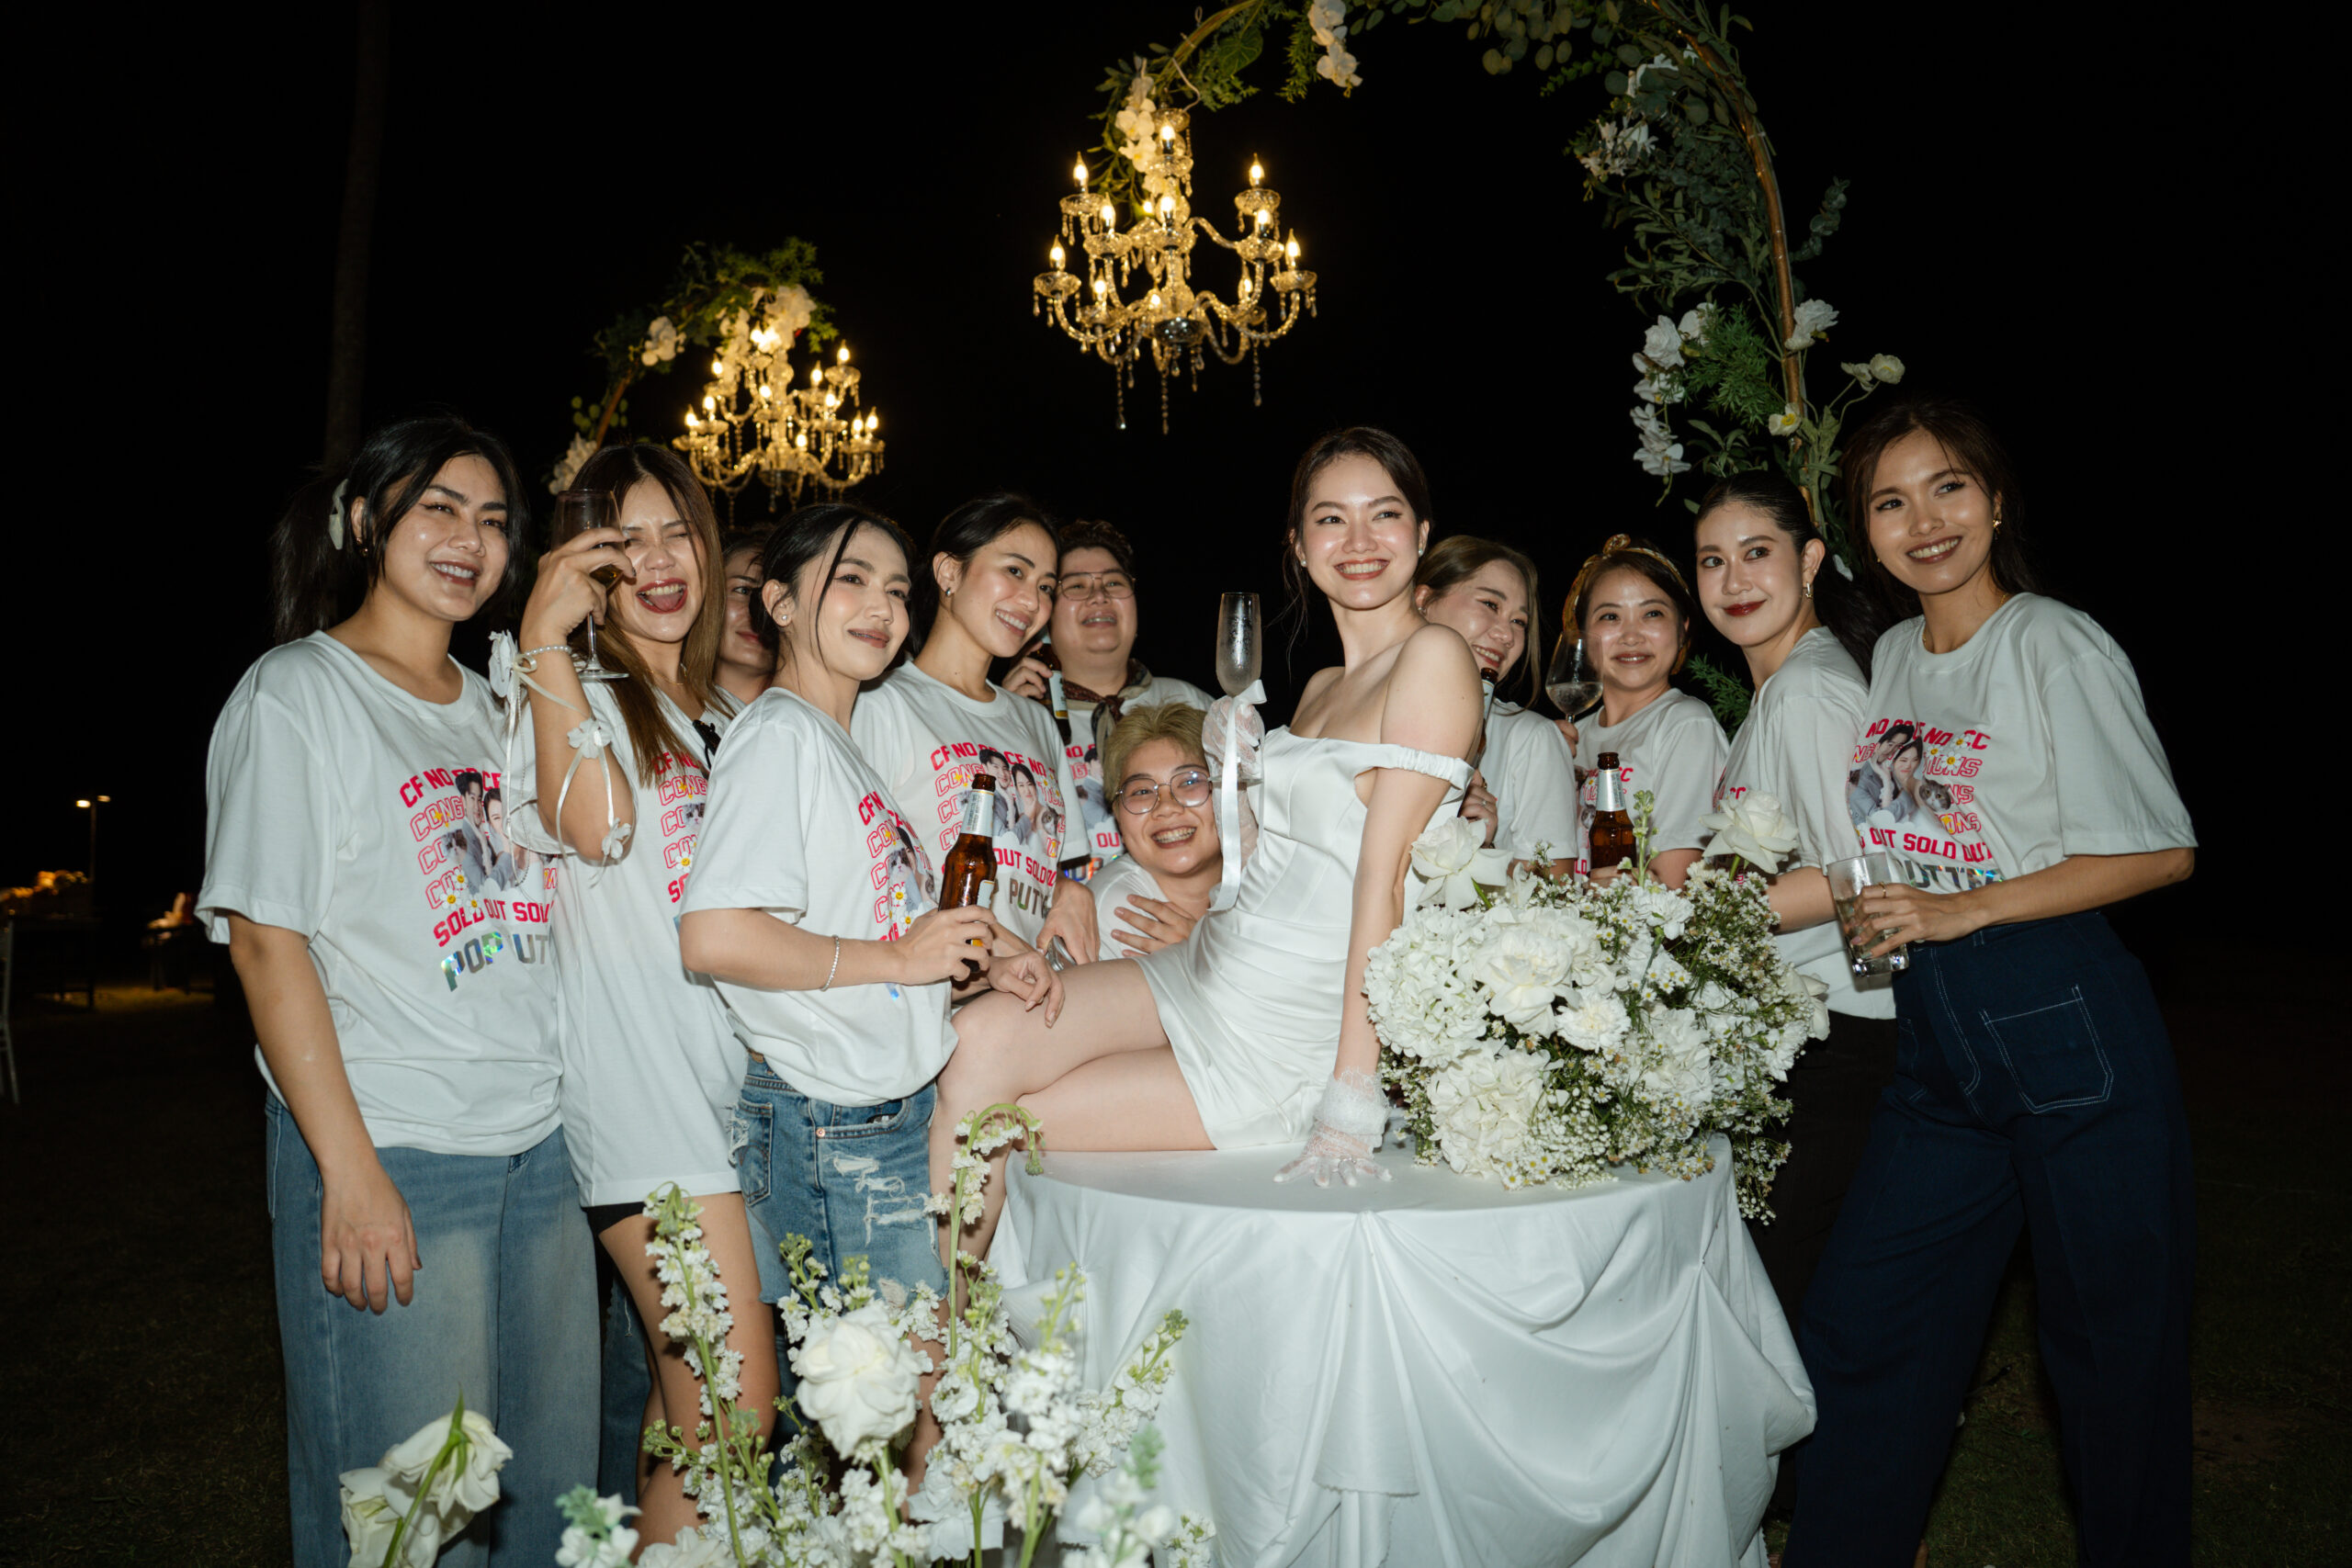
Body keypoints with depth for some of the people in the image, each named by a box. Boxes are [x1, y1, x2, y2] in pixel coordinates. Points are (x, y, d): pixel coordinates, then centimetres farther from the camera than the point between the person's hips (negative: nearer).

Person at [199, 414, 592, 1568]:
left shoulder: (493, 707, 15)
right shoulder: (295, 694, -4)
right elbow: (266, 939, -11)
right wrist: (350, 1170, -16)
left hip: (539, 1147, 6)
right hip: (392, 1154, -6)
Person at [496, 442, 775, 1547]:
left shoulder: (725, 712, 19)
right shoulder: (564, 691, -2)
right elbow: (593, 826, -24)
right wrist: (544, 640, -23)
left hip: (743, 1062, 7)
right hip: (641, 1078, -7)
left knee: (688, 1405, 13)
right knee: (732, 1414, -10)